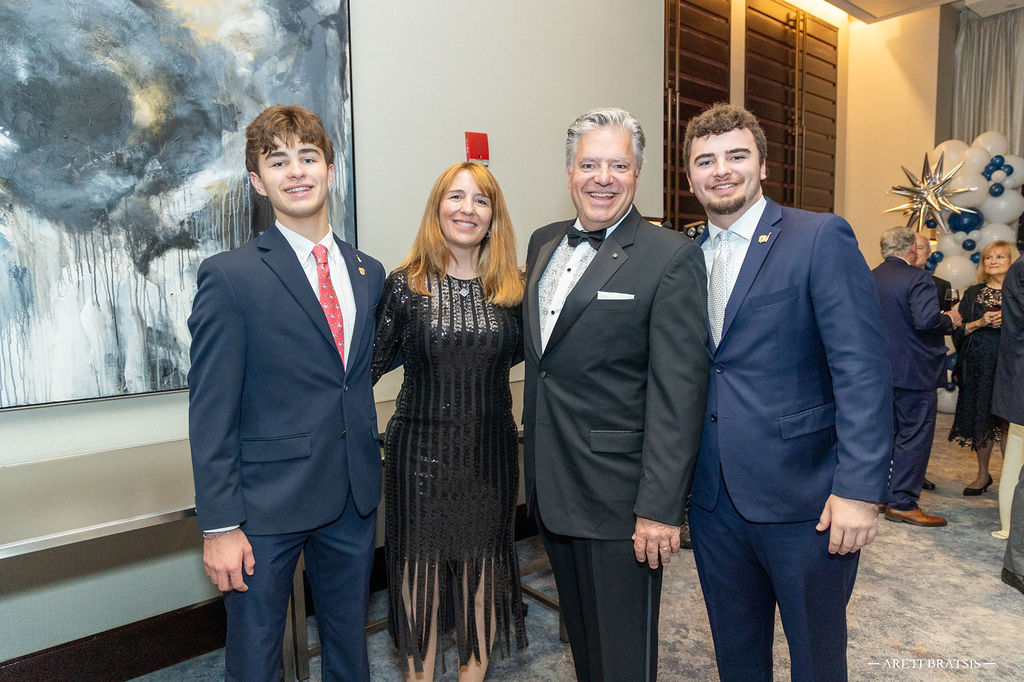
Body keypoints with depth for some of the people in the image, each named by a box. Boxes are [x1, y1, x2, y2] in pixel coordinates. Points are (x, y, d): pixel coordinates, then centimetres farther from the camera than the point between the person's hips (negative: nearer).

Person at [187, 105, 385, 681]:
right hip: (268, 503, -4)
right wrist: (220, 526, -12)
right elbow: (212, 412, -11)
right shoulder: (230, 277, -9)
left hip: (355, 496, 5)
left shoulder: (369, 272, 7)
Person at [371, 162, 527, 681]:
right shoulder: (405, 285, -6)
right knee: (421, 565, 11)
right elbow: (374, 362, 1)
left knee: (482, 566, 15)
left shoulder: (512, 289, 0)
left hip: (490, 451, 2)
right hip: (420, 448, -2)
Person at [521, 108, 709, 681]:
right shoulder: (544, 243, 8)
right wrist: (535, 470, 12)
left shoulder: (671, 257, -12)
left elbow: (678, 394, -17)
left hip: (618, 494, -6)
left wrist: (660, 507, -20)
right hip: (552, 485, 6)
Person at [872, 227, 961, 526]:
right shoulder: (917, 278, -14)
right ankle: (903, 503, 4)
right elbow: (926, 320, -26)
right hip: (913, 372, -7)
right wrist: (950, 321, -7)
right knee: (915, 436, 1)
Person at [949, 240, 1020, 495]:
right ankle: (983, 474, 18)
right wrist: (980, 323, -9)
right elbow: (959, 328, 7)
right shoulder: (973, 293, 11)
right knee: (980, 417, 6)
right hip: (978, 363, 2)